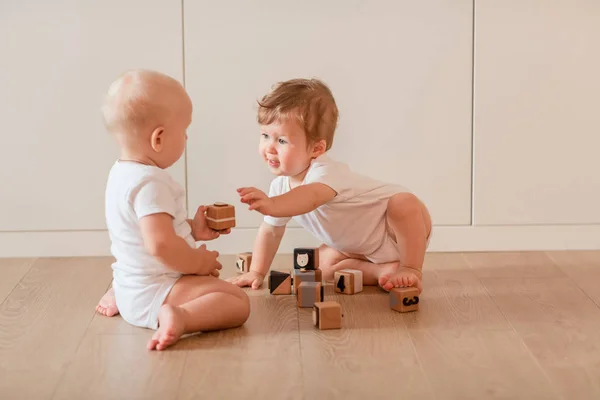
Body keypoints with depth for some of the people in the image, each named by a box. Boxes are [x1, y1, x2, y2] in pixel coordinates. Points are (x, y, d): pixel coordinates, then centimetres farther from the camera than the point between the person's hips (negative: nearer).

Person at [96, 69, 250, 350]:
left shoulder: (121, 172, 9)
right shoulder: (151, 183, -23)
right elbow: (160, 244, -32)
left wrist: (192, 229, 11)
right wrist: (198, 262, -16)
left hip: (131, 286, 10)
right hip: (151, 295, -10)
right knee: (237, 301, -18)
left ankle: (118, 296, 20)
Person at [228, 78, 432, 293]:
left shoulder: (326, 172, -38)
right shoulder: (281, 186, -10)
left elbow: (312, 196, -62)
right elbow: (270, 230, 3)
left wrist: (270, 205, -79)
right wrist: (256, 272, -2)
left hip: (393, 230, -8)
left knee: (405, 203, -36)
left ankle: (411, 269, -21)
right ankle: (385, 270, -5)